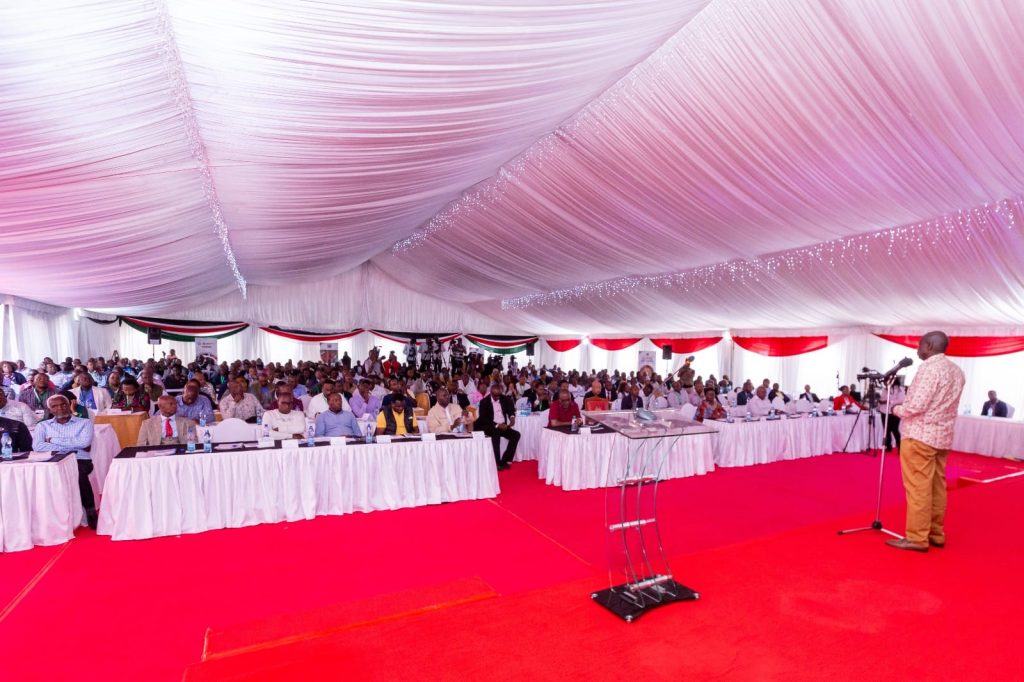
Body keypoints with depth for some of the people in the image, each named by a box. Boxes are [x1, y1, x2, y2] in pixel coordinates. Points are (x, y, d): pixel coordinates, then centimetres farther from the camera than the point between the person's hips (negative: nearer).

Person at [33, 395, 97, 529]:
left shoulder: (84, 422, 12)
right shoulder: (43, 425, 16)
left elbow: (84, 442, -7)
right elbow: (37, 446, -3)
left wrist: (53, 440, -1)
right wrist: (73, 446, -9)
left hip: (80, 461, -2)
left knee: (78, 473, -35)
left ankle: (91, 512, -23)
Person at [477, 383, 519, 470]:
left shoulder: (504, 399, 8)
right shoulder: (484, 402, -7)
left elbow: (510, 409, 6)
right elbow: (483, 419, -14)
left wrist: (512, 417, -20)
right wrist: (497, 425, -25)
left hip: (503, 426, 5)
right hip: (490, 427, -5)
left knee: (516, 434, -18)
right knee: (496, 434, -36)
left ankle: (505, 460, -13)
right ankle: (497, 462, -27)